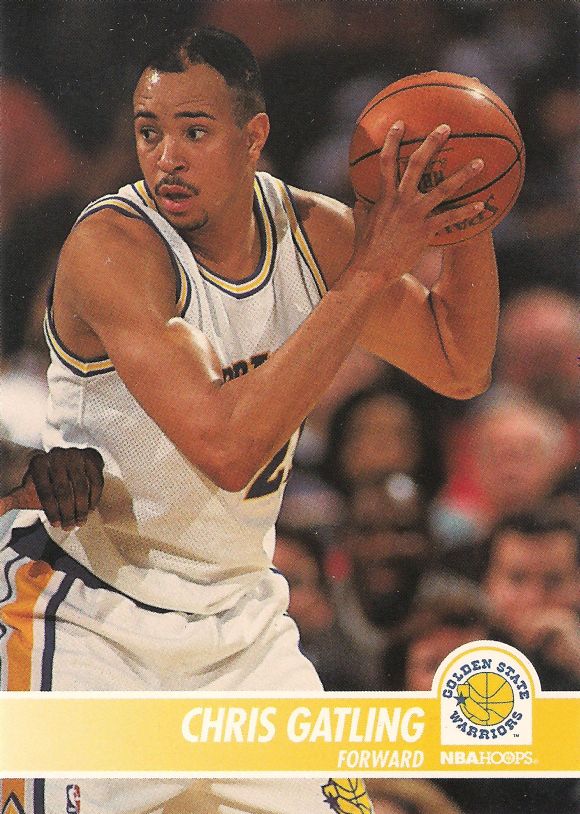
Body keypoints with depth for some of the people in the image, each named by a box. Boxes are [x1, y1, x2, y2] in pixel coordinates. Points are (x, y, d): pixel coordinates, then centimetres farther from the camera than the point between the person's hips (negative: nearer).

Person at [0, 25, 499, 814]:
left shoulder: (313, 231, -4)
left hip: (242, 621, 6)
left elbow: (458, 366, 9)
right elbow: (226, 446, -35)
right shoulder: (110, 247, -24)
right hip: (95, 622, -6)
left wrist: (468, 219, -10)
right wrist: (371, 273, -33)